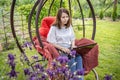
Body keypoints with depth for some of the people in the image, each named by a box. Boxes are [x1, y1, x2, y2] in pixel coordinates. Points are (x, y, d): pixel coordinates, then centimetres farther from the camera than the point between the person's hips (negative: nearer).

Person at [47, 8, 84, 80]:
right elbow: (52, 43, -7)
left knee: (78, 56, -27)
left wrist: (73, 46, -3)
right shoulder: (54, 28, -5)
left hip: (69, 49, 4)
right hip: (59, 50, -4)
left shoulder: (69, 26, 12)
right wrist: (62, 48, -18)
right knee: (71, 58, -32)